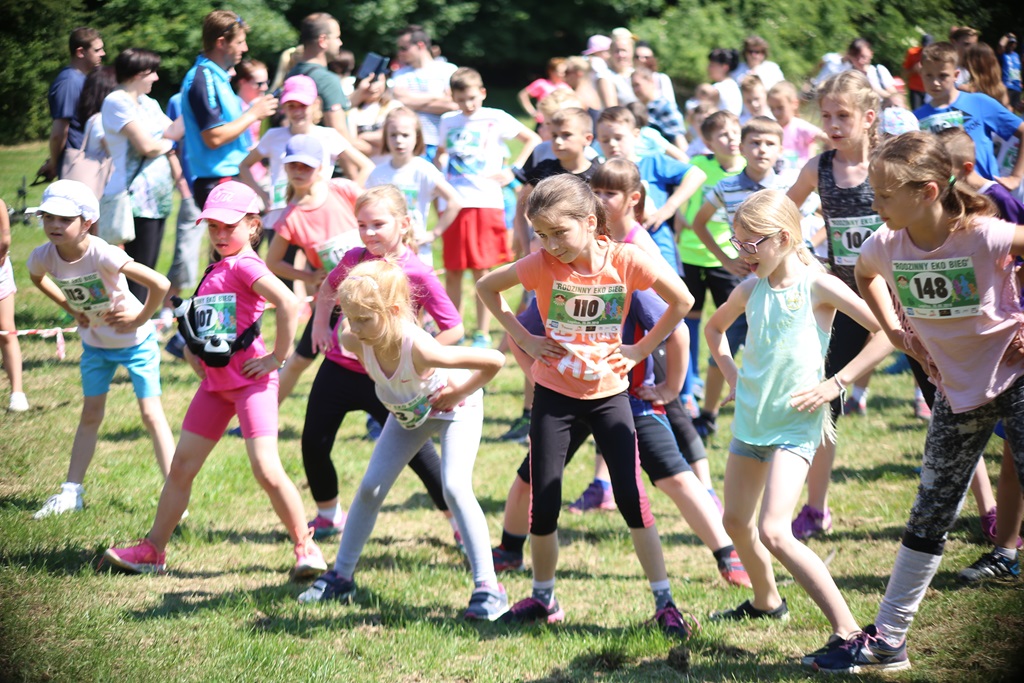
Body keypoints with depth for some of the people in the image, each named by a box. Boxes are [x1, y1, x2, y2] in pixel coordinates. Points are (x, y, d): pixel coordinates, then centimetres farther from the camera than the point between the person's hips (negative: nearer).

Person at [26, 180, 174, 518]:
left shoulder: (102, 254, -35)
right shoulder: (43, 256, -18)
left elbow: (160, 284, -39)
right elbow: (38, 278, 10)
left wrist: (139, 319, -25)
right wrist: (70, 308, -1)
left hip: (135, 340, -5)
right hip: (95, 342, 5)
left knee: (151, 414, -5)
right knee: (90, 415, 14)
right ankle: (71, 491, 20)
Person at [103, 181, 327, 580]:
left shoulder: (244, 265, -11)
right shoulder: (214, 271, 16)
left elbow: (288, 304, -27)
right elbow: (196, 323, 32)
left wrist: (277, 357, -20)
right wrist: (192, 352, 14)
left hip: (250, 379, -9)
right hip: (215, 382, 9)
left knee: (266, 469, -14)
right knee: (181, 466, 10)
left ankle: (306, 549, -2)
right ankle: (152, 551, 19)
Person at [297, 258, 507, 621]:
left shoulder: (419, 348, -45)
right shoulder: (356, 342, -28)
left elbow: (494, 360, -42)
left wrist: (460, 392, -28)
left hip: (454, 409, -6)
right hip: (407, 412, 6)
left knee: (454, 486, -22)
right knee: (370, 487, 2)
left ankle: (487, 588, -16)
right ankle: (341, 576, 17)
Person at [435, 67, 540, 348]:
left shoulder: (495, 119, 1)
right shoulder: (448, 122, 12)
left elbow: (533, 139, 6)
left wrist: (512, 171, -1)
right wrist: (438, 167, 7)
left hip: (485, 202, -3)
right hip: (454, 204, 4)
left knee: (481, 270, -2)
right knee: (452, 272, 6)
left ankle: (483, 334, 3)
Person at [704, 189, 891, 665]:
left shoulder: (818, 286, -13)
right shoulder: (751, 290, 5)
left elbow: (887, 331, -16)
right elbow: (714, 327, 27)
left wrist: (836, 384, -17)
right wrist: (732, 376, 12)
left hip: (794, 425, -7)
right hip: (750, 420, 7)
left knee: (774, 532, -20)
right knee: (736, 521, 19)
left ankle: (847, 630, -19)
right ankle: (766, 602, 45)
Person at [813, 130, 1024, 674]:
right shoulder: (886, 247, -8)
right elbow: (865, 276, 17)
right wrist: (899, 332, 6)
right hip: (957, 389, 5)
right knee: (928, 518, 11)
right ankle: (887, 640, 19)